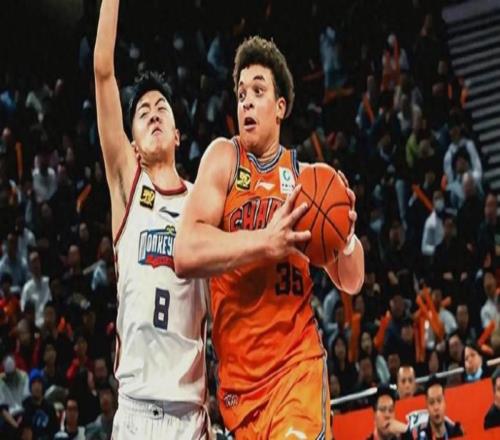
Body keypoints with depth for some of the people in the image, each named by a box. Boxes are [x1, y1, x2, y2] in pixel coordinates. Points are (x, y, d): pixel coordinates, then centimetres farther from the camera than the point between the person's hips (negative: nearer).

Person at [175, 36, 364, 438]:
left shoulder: (303, 177, 10)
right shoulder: (223, 159, 2)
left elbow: (351, 282, 14)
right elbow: (186, 254, -14)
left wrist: (345, 233, -7)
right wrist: (266, 243, -24)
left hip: (297, 363, 1)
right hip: (239, 375, -1)